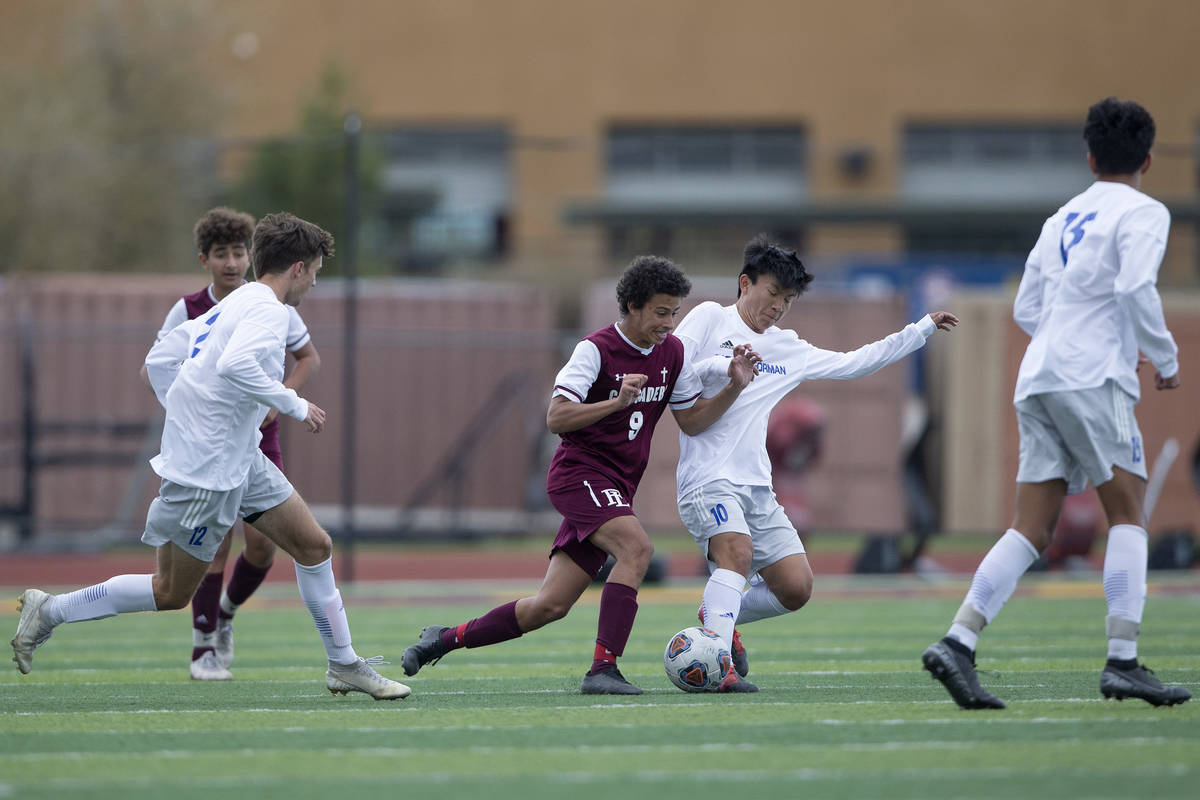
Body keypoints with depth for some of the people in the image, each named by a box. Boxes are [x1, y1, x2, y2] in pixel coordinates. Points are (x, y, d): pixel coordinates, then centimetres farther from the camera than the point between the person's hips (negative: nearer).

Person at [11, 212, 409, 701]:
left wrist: (188, 421, 18)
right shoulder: (268, 310, -16)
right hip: (205, 474, -10)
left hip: (240, 460, 10)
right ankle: (49, 612, 11)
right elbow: (235, 366, -36)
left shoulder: (234, 305, 11)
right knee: (171, 593, 1)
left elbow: (159, 361, 14)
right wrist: (294, 405, -24)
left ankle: (343, 665, 17)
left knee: (314, 546, 9)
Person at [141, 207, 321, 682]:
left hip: (259, 442, 2)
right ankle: (204, 649, -2)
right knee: (215, 540, -12)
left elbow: (309, 357, 10)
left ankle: (226, 612, 23)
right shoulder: (188, 311, -4)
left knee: (262, 544, -8)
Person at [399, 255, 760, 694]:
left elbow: (692, 420, 13)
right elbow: (556, 418, -19)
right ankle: (603, 669, -32)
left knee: (550, 605, 4)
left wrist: (734, 388, -2)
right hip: (580, 472, -7)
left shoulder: (672, 352, 7)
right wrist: (617, 402, -31)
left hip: (616, 489, 7)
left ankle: (446, 638, 20)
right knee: (636, 547, -31)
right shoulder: (596, 349, -13)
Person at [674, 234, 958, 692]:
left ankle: (720, 617, 23)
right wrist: (717, 367, -21)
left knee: (796, 588, -2)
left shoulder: (787, 349, 20)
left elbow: (852, 363, 26)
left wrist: (924, 328, 25)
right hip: (708, 478, -7)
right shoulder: (711, 318, 4)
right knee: (737, 552, -31)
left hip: (757, 488, 7)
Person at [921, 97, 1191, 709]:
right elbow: (1136, 291, -15)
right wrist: (1166, 360, -3)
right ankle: (1122, 663, -12)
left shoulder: (1062, 219, 23)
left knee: (1031, 530, 4)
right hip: (1093, 379, -7)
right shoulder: (1142, 213, 1)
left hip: (1038, 381, 7)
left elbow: (1026, 309, 23)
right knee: (1128, 516, -3)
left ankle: (958, 643, -9)